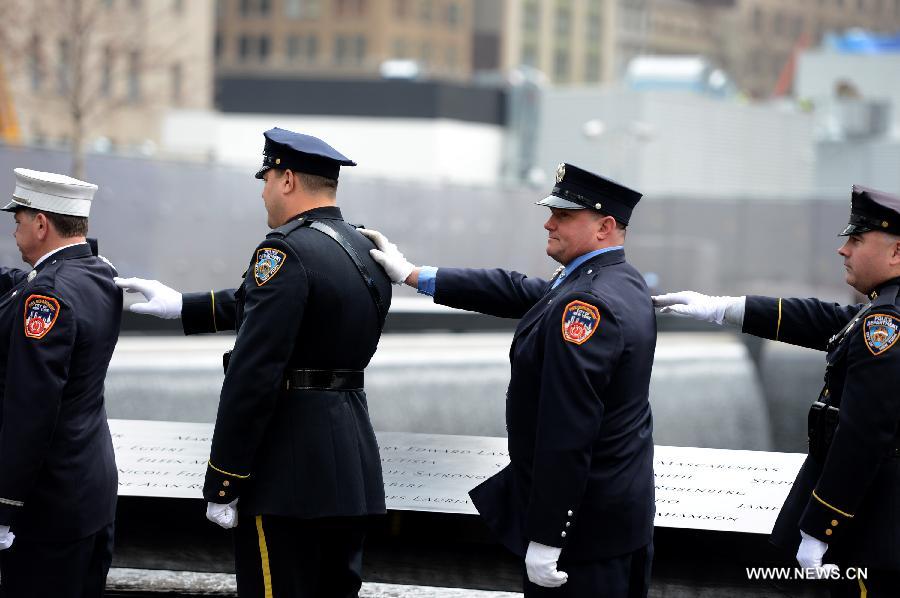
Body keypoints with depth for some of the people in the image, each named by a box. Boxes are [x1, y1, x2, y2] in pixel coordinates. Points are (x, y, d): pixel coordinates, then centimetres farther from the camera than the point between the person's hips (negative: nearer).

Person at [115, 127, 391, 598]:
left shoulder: (286, 251, -16)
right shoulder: (368, 252, 11)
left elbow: (252, 373, -20)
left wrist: (222, 484, -16)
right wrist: (182, 306, 27)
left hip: (290, 470, -9)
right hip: (352, 467, 9)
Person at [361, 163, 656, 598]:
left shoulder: (587, 305, -22)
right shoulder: (622, 282, 11)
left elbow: (568, 435, -25)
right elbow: (517, 292, 15)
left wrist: (545, 541, -25)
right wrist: (413, 275, 14)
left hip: (586, 522, -10)